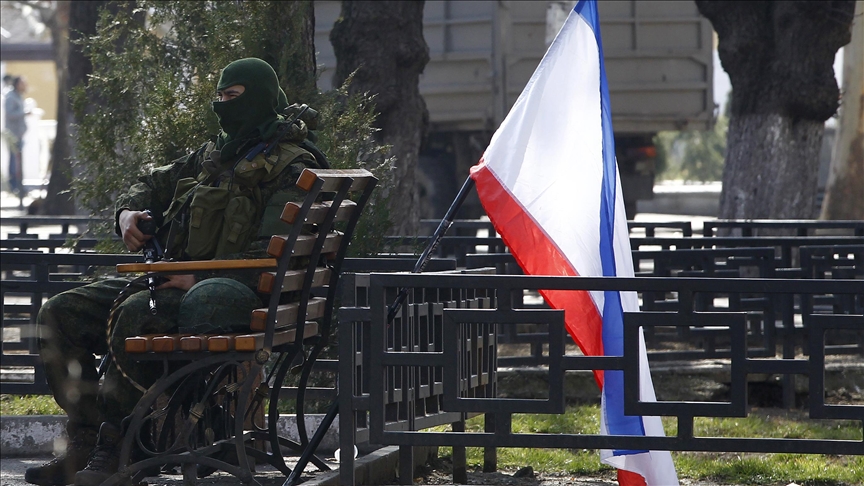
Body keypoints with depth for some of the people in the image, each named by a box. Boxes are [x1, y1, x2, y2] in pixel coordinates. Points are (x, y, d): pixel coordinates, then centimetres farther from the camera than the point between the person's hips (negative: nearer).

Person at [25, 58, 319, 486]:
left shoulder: (288, 168, -5)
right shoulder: (215, 154, 21)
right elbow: (155, 184, 32)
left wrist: (198, 279, -23)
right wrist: (128, 212, 7)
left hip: (222, 296, -9)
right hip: (172, 280, 9)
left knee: (135, 314, -37)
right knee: (61, 314, -6)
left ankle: (116, 449, -32)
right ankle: (85, 439, -13)